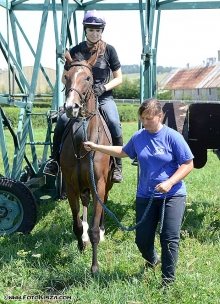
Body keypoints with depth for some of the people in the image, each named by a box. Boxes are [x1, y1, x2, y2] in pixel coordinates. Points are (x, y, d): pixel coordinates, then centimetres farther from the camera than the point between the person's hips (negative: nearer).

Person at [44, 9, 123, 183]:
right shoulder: (76, 51, 5)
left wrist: (103, 87, -12)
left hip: (104, 97, -1)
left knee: (114, 123, -27)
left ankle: (117, 166, -14)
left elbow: (119, 78, 5)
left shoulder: (109, 50, 3)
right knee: (62, 121, -23)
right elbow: (64, 77, 10)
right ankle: (55, 160, -8)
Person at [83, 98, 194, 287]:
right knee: (142, 240, 9)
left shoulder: (173, 137, -12)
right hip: (145, 196, 4)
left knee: (170, 239, -4)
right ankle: (152, 260, 43)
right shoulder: (138, 137, 2)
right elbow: (123, 152, 21)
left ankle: (168, 281, 12)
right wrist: (96, 147, 19)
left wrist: (170, 182, -22)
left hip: (172, 195, -4)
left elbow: (188, 164, -10)